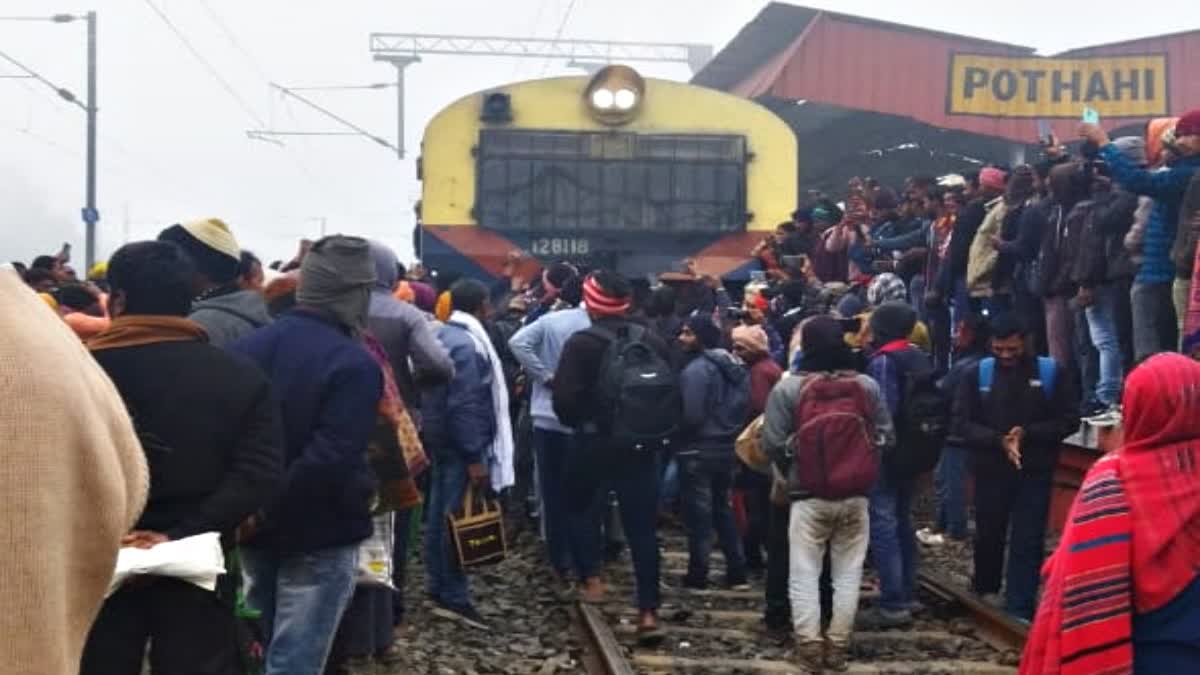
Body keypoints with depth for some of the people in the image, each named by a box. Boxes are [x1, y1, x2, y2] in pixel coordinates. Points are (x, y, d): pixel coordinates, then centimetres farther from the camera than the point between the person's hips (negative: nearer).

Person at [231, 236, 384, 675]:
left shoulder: (249, 345, 3)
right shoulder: (354, 365, -19)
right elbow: (332, 461, -28)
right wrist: (364, 494, -11)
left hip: (254, 525, 7)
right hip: (319, 534, -7)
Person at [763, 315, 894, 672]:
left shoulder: (787, 387, -10)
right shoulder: (867, 386, -1)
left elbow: (773, 443, -9)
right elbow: (886, 436, 5)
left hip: (809, 495, -2)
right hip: (855, 495, 3)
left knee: (804, 573, 6)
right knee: (848, 574, 12)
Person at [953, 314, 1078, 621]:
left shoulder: (1051, 372, -3)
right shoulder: (978, 374, 0)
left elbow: (1069, 421, -4)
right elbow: (962, 423, -5)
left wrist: (1027, 434, -17)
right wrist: (999, 441, -21)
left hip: (1035, 472, -1)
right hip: (990, 470, 2)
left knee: (1028, 542, -2)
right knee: (989, 535, 16)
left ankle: (1019, 610, 1)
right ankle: (986, 590, 40)